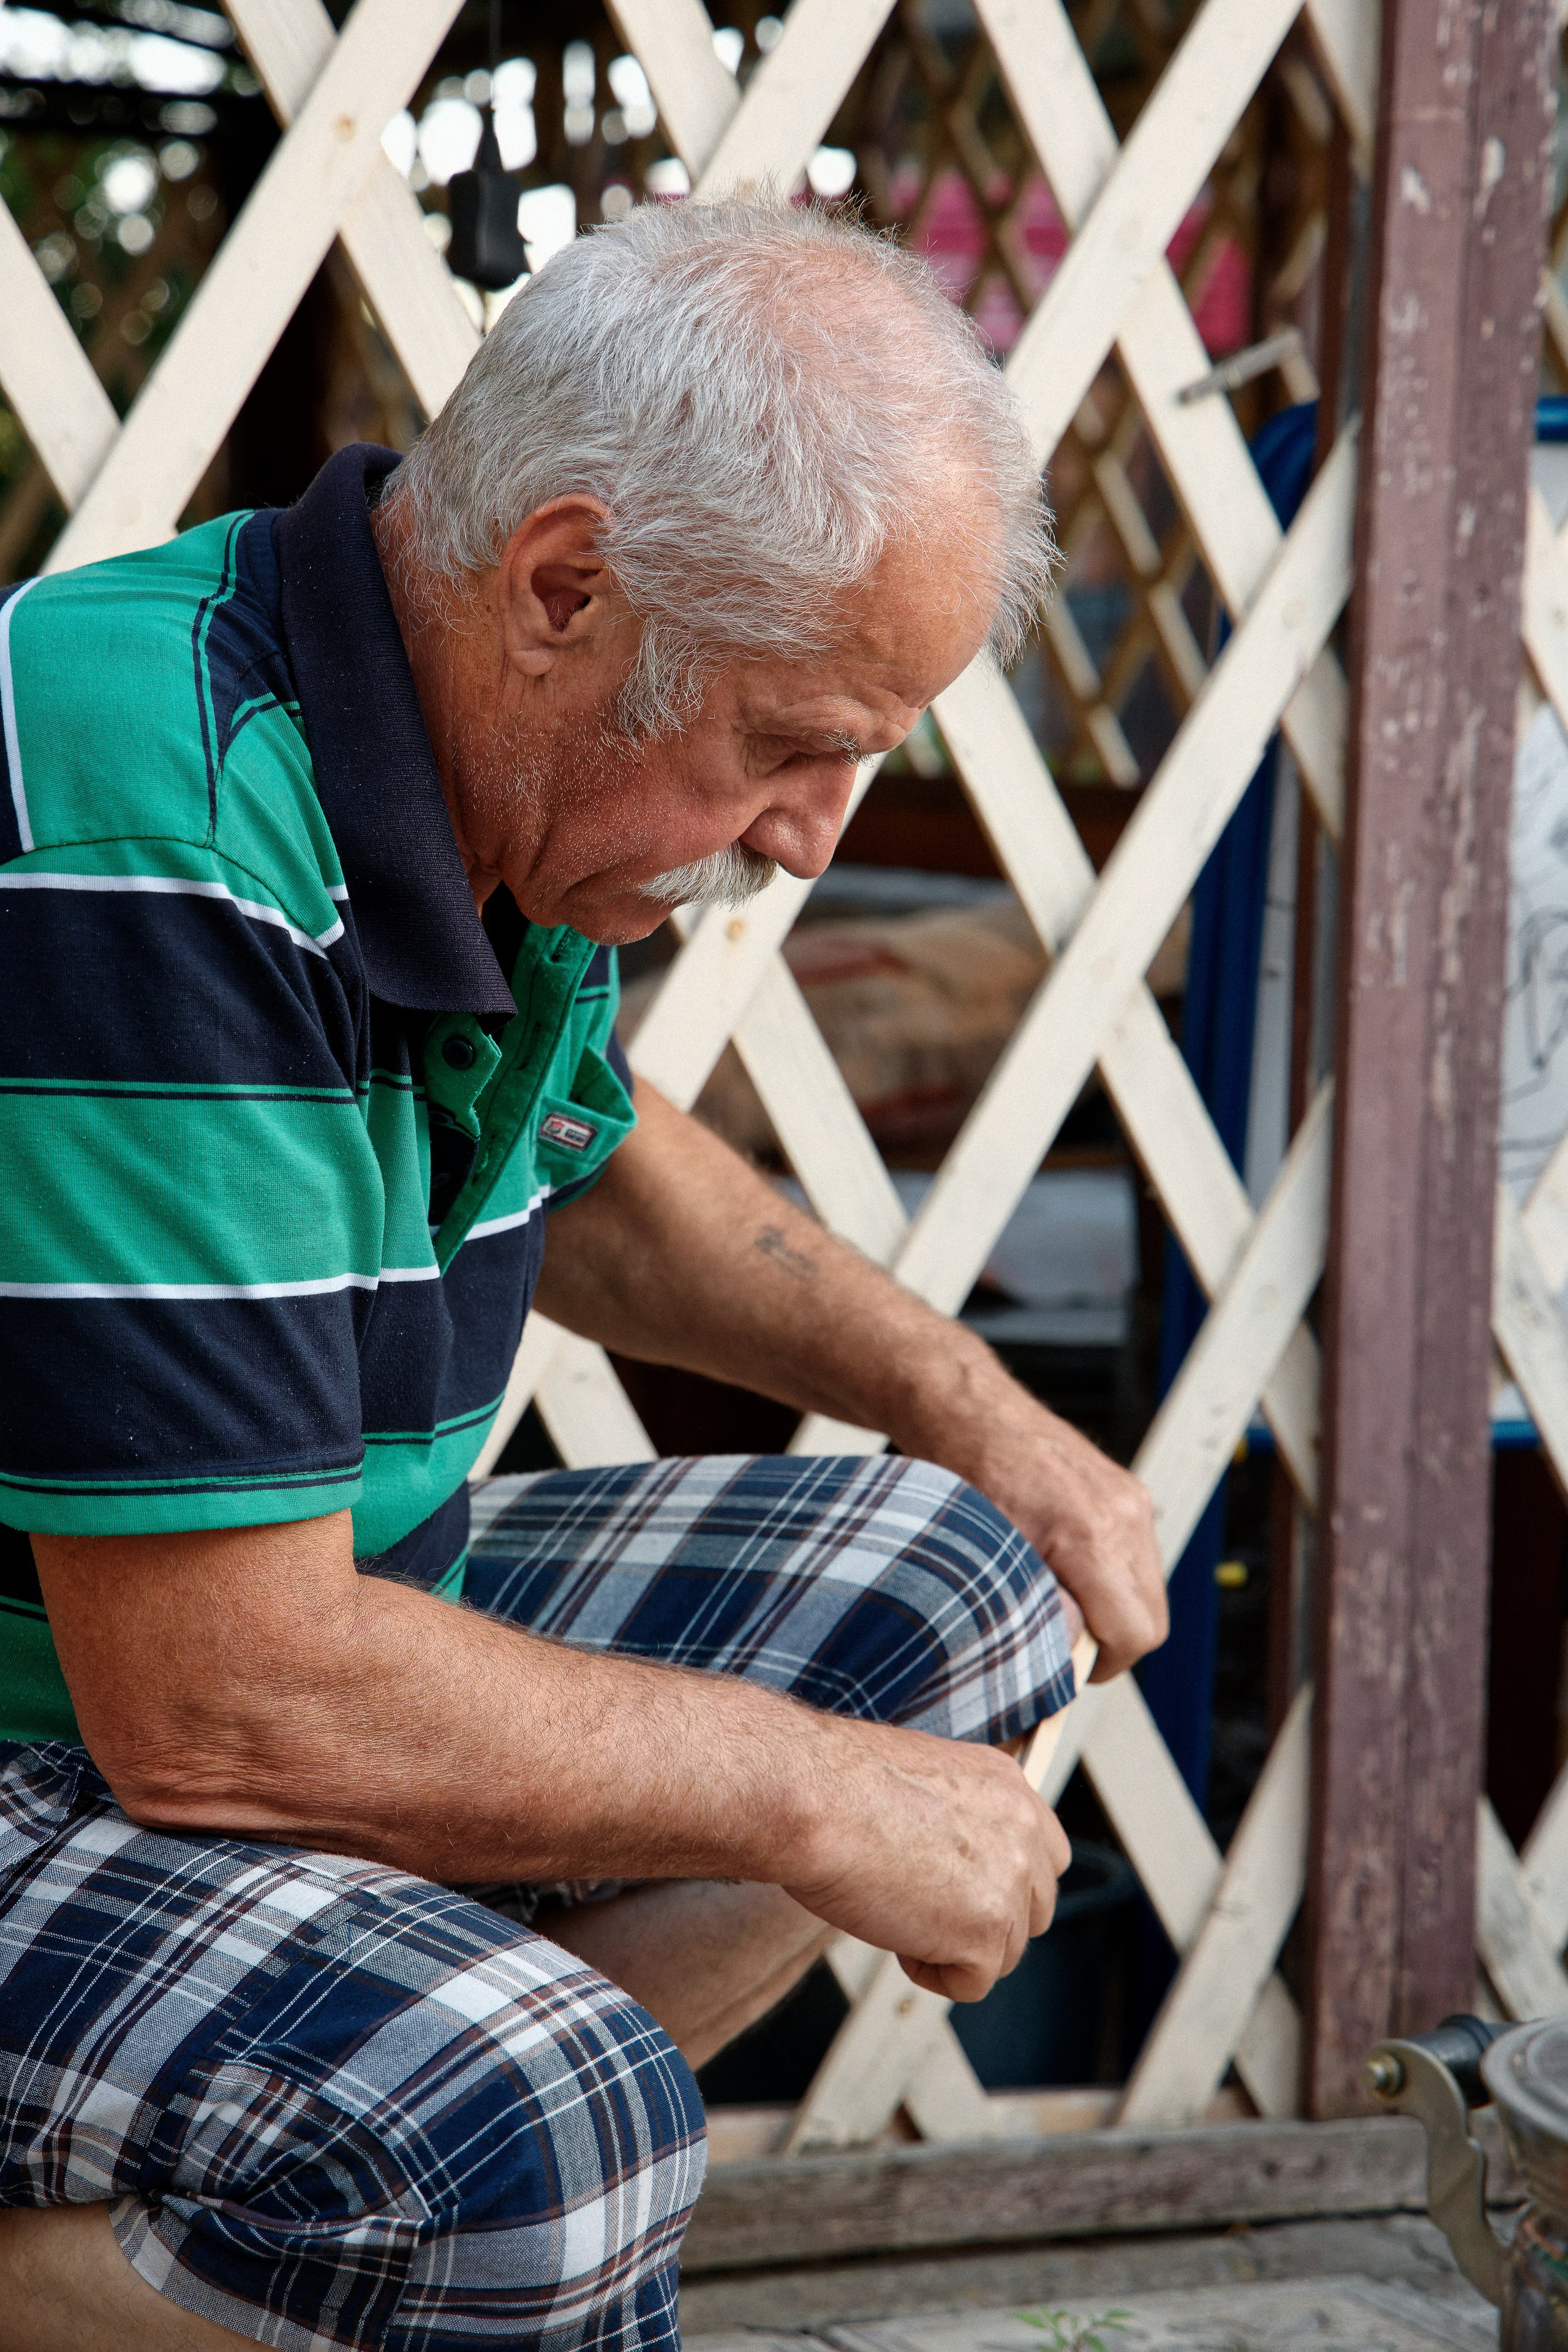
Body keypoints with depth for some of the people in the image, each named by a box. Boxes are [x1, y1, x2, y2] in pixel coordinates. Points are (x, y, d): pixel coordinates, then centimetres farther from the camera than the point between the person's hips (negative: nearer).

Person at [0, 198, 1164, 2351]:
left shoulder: (496, 783, 0)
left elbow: (585, 1164, 23)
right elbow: (224, 1706, -30)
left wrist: (964, 1406, 10)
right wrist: (805, 1798, -18)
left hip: (273, 1644, 10)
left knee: (953, 1603, 4)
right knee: (529, 2141, -34)